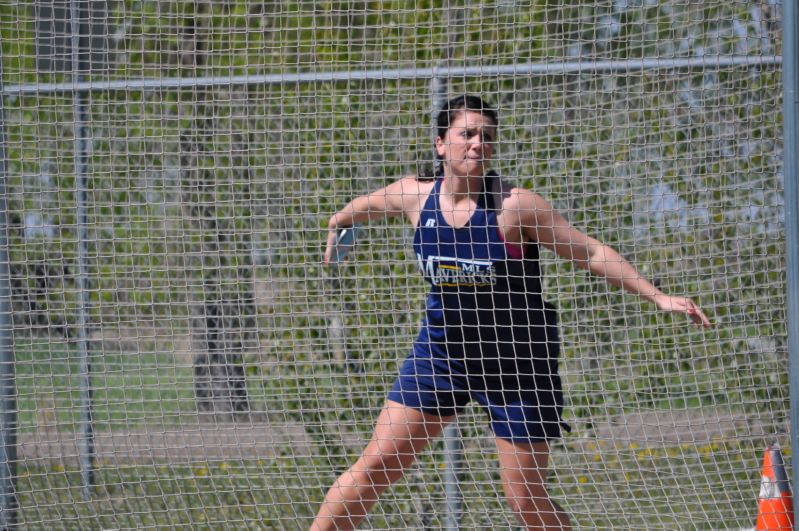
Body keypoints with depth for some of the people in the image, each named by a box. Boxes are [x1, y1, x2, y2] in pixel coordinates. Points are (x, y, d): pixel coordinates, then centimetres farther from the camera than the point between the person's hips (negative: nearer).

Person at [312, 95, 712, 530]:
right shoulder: (413, 196, -6)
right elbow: (364, 207, 18)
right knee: (376, 465, -2)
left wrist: (659, 298, -17)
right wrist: (338, 223, 37)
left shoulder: (515, 207, -18)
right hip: (442, 350, 3)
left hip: (517, 363, -3)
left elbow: (591, 253, -13)